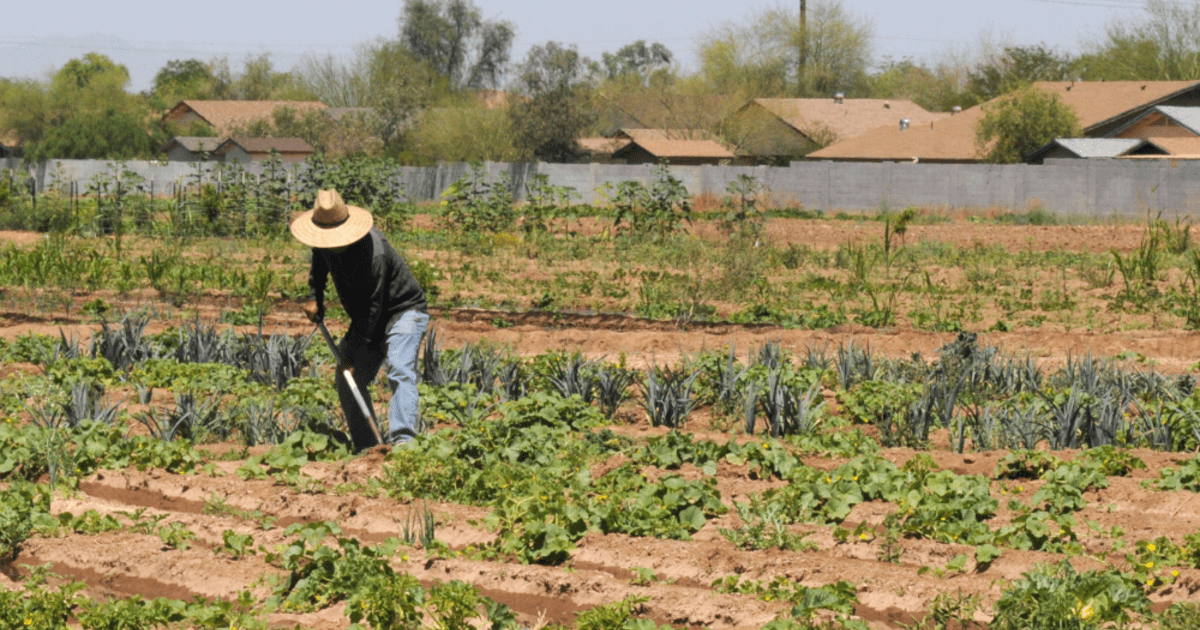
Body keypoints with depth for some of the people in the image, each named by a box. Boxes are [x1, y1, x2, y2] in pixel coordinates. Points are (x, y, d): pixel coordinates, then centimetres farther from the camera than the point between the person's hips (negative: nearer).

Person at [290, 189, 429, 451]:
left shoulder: (373, 253, -35)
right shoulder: (324, 242, -10)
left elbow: (371, 307, -30)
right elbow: (319, 260, 18)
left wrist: (352, 353, -27)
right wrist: (315, 296, 4)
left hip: (404, 311, -8)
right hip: (369, 320, 8)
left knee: (399, 369, -29)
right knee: (347, 380, 3)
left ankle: (402, 439, -41)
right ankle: (366, 447, 9)